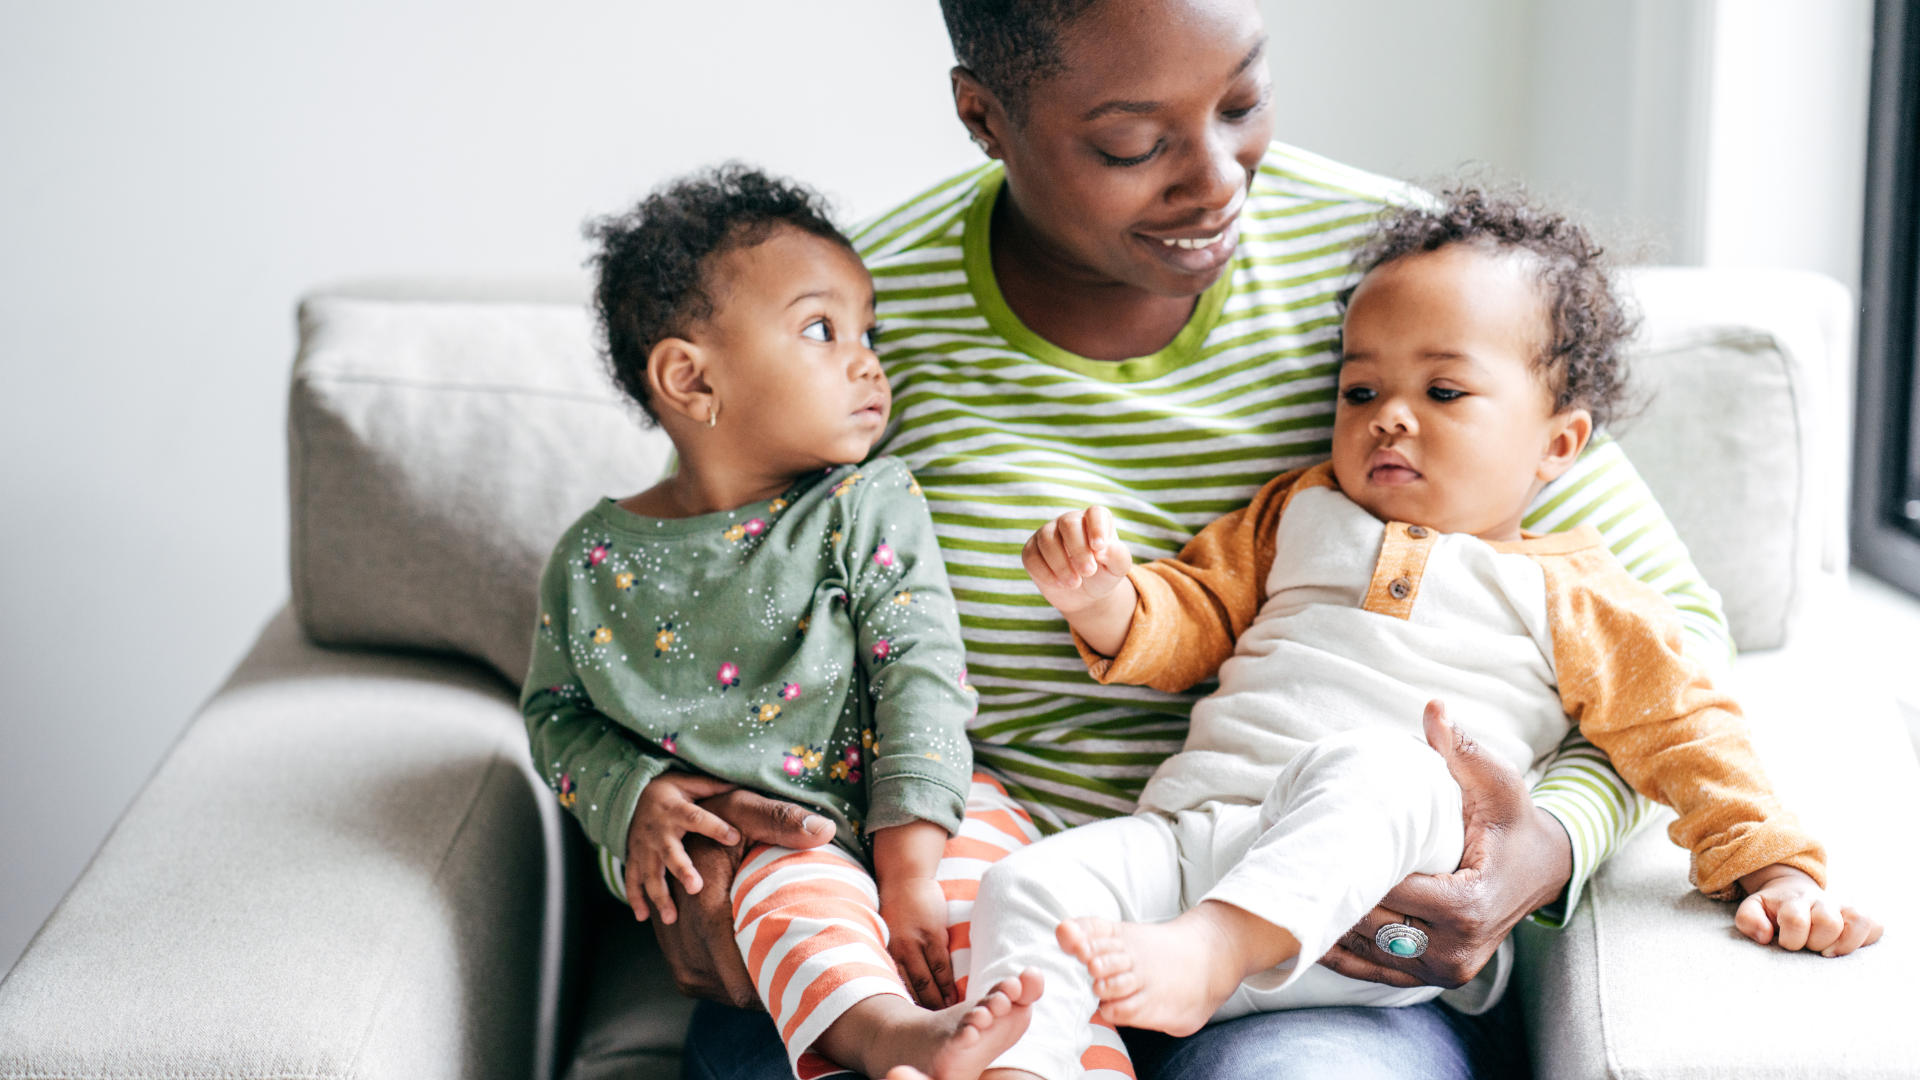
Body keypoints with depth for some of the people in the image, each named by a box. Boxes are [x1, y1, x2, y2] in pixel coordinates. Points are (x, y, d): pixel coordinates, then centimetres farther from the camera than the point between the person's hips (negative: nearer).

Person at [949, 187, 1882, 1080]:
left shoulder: (1575, 599, 16)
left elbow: (1684, 736, 16)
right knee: (1031, 888, -22)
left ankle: (1205, 953, -49)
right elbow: (1190, 618, 27)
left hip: (1370, 901, -4)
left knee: (1374, 768, -38)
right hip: (1192, 830, 5)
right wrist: (1105, 600, 5)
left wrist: (1773, 865, 4)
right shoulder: (1299, 515, 27)